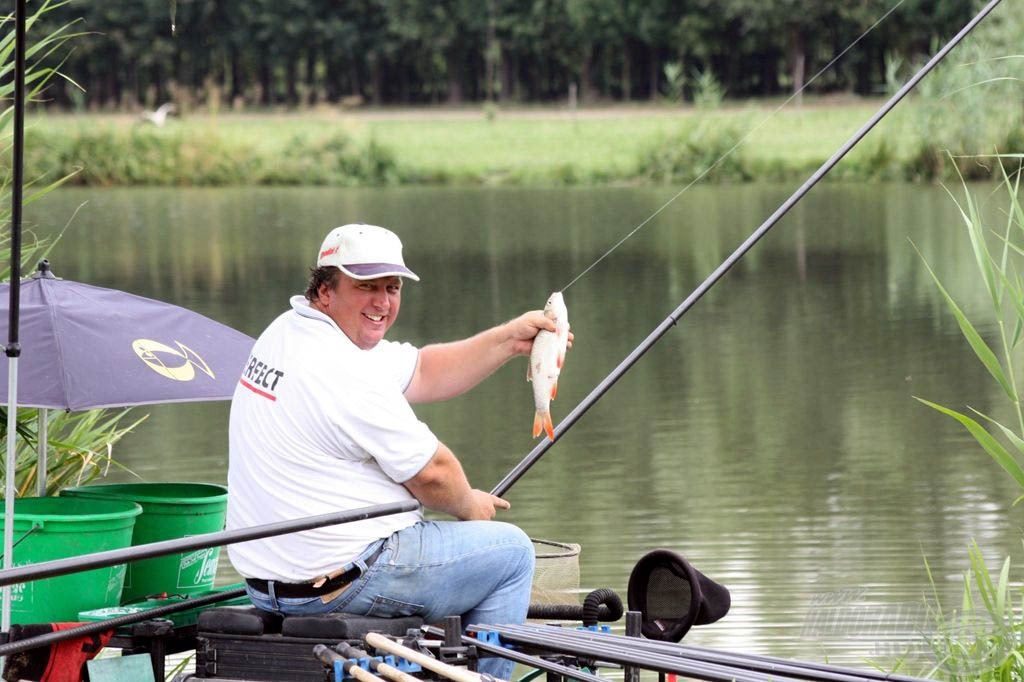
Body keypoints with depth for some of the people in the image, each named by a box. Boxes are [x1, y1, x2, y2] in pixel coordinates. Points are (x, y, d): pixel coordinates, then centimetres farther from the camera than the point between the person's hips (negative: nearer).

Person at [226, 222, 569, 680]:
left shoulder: (288, 333, 8)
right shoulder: (345, 374, -22)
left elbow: (422, 374, 14)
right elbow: (432, 475, -11)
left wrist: (509, 340, 6)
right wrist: (470, 506, 10)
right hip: (337, 584, -10)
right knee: (511, 552, 7)